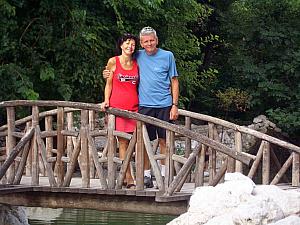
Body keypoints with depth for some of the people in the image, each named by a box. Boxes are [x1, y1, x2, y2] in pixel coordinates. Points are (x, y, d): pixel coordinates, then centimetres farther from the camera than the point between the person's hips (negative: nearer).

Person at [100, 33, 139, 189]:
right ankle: (128, 179, -3)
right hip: (118, 105, -3)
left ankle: (124, 176, 2)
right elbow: (109, 84, 9)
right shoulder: (113, 62, 5)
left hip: (134, 106, 3)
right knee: (123, 142, -3)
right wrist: (106, 101, -2)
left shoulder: (137, 64, 13)